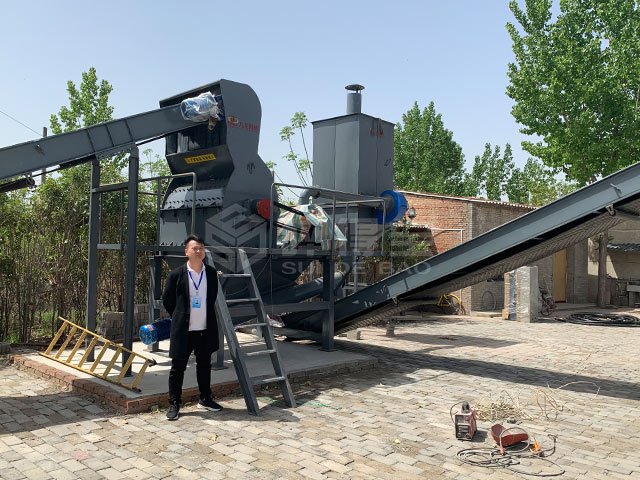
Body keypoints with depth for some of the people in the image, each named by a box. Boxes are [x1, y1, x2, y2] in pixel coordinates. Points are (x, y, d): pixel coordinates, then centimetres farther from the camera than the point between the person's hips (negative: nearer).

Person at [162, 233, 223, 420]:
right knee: (178, 367, 5)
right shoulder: (177, 275, -7)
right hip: (183, 330, -3)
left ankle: (205, 398, 31)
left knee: (204, 365, 16)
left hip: (206, 329, 3)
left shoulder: (211, 273, 3)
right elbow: (167, 300, 4)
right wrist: (180, 317, 9)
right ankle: (174, 403, 17)